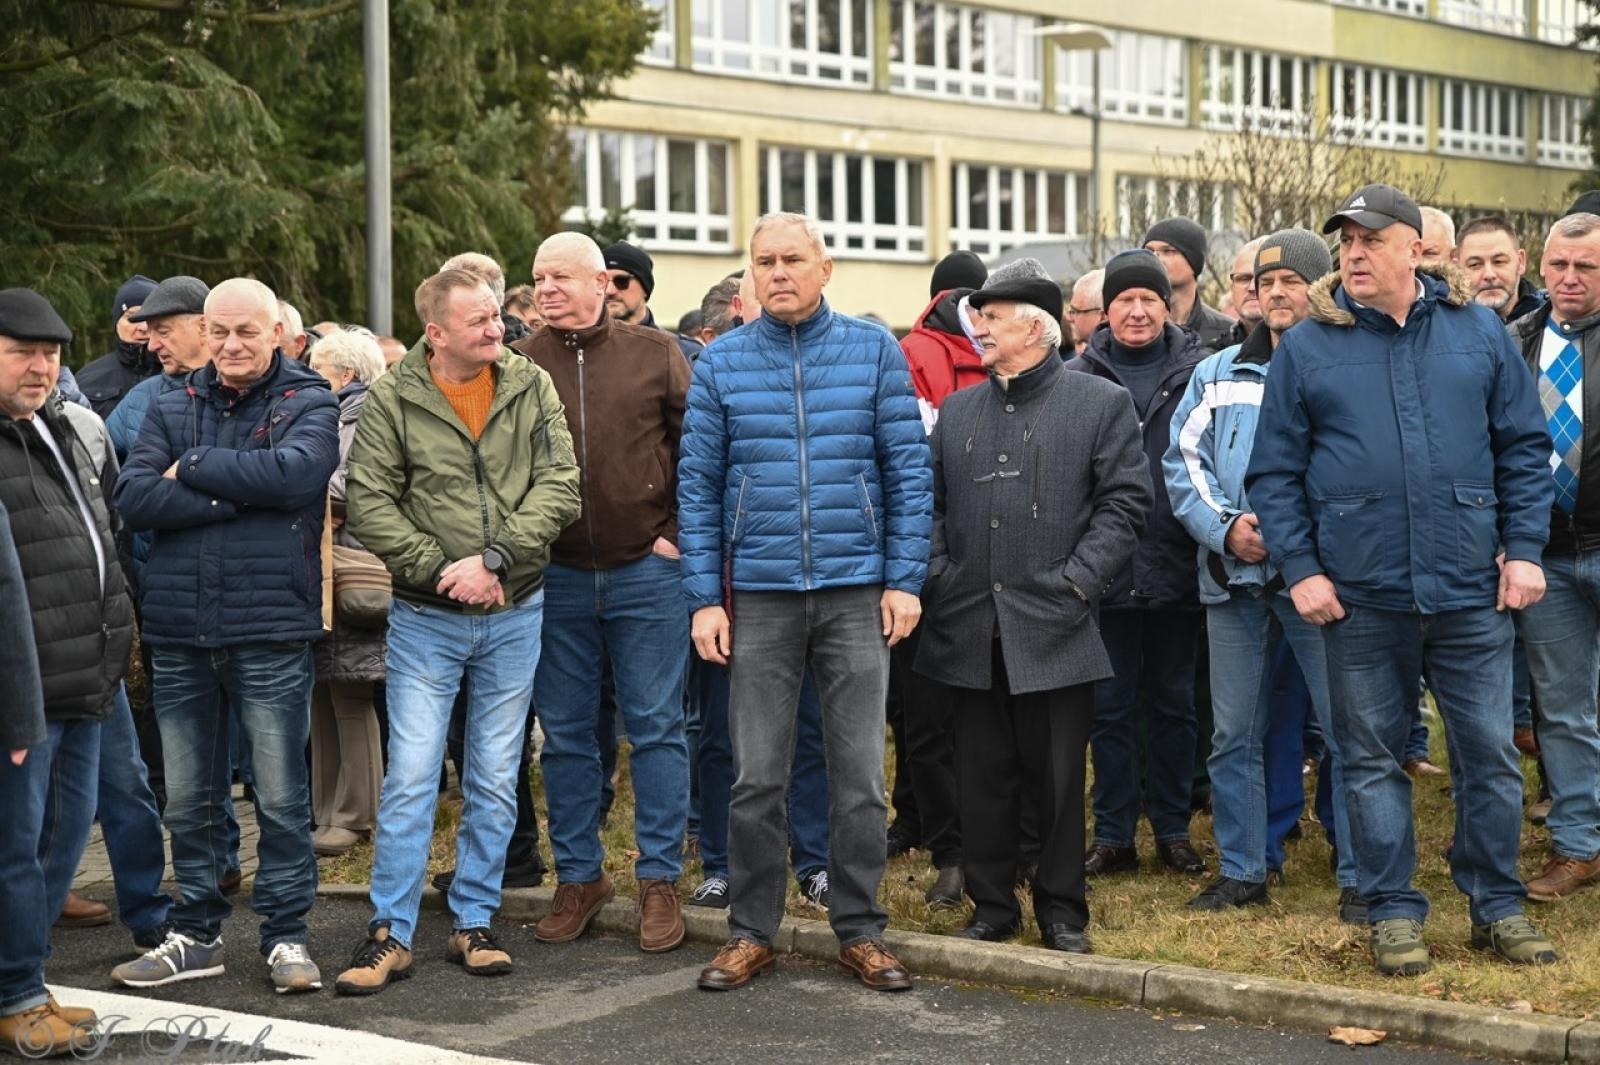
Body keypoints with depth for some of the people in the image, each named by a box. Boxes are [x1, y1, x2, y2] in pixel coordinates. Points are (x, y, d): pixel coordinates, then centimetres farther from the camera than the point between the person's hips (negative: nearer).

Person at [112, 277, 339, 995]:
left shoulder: (309, 405, 1)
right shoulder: (171, 408, 11)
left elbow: (295, 473, -20)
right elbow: (133, 497, -3)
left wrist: (192, 468, -9)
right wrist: (236, 497, -13)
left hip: (270, 629, -4)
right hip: (178, 632, 4)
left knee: (281, 796, 2)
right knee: (188, 799, 11)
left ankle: (286, 935, 13)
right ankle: (196, 934, 23)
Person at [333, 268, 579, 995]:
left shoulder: (531, 388, 0)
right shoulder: (392, 401, -6)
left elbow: (559, 486, -7)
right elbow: (367, 502, -9)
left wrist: (494, 558, -18)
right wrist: (439, 568, -17)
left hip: (514, 615, 2)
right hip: (426, 618, -2)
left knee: (495, 781, 10)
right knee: (410, 777, -3)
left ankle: (473, 923, 22)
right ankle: (391, 933, 7)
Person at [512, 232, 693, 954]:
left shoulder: (654, 353, 0)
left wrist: (681, 532, -3)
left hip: (645, 571, -2)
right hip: (556, 578, 2)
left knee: (656, 729, 3)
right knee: (565, 735, 9)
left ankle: (660, 880, 12)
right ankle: (579, 876, 21)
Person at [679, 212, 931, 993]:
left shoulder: (874, 351, 2)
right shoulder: (721, 362, 4)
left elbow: (909, 469, 2)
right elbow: (698, 484, 4)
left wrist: (904, 578, -5)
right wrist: (704, 597, -2)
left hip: (857, 592, 0)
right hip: (760, 596, 0)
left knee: (859, 774, 4)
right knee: (756, 777, 5)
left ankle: (861, 932, 16)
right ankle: (751, 933, 17)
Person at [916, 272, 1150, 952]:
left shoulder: (1102, 403, 2)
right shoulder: (958, 410, 15)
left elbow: (1124, 501, -3)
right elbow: (930, 501, 14)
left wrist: (1078, 579, -12)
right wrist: (938, 576, -1)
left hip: (1054, 626, -4)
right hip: (971, 627, 4)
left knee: (1057, 775, 2)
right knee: (984, 776, 8)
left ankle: (1062, 909, 15)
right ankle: (992, 906, 19)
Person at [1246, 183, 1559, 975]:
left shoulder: (1479, 333, 4)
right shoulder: (1306, 347, 1)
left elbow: (1524, 448, 7)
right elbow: (1274, 472, 2)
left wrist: (1524, 548, 0)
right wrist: (1300, 569, -5)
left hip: (1471, 588, 1)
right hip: (1361, 592, 0)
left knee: (1489, 753, 6)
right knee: (1372, 759, 8)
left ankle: (1498, 906, 21)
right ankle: (1394, 912, 20)